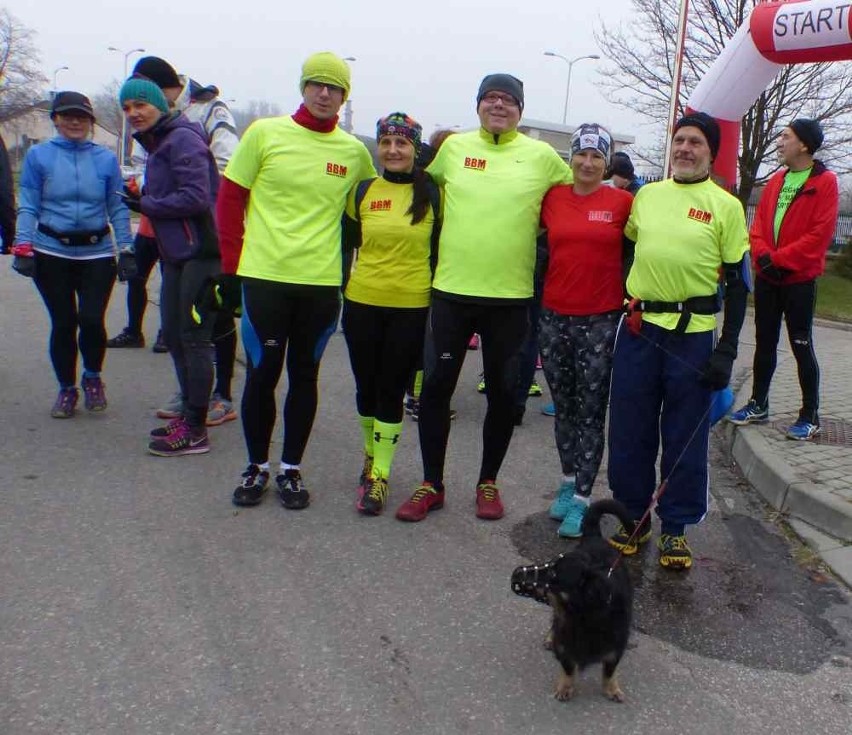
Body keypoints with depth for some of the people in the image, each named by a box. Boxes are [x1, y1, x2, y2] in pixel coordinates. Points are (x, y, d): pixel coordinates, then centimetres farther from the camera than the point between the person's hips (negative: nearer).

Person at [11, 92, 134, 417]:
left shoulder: (106, 158, 3)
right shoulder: (38, 155, 2)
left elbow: (118, 208, 6)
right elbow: (28, 207, 1)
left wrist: (126, 249, 0)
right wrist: (23, 248, -7)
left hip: (97, 254, 0)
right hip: (52, 255, 0)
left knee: (92, 320, -11)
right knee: (63, 323, 3)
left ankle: (92, 377, 18)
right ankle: (67, 389, 22)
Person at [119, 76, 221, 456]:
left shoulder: (182, 139, -11)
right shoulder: (156, 143, 19)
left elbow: (195, 197, -20)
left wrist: (146, 204, -11)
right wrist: (142, 198, 5)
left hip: (200, 252, -10)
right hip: (176, 253, 10)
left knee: (194, 337, -5)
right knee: (173, 334, 14)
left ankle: (195, 430, 3)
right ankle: (189, 414, 27)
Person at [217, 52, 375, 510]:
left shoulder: (354, 152, 5)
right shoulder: (264, 133, 0)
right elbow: (230, 199, 3)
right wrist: (231, 265, -1)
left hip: (322, 282, 2)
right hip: (263, 276, -1)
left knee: (304, 376, 9)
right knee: (261, 374, 5)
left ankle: (291, 468, 23)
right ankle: (257, 466, 23)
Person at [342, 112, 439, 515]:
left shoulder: (432, 193, -1)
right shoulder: (363, 191, 5)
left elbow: (441, 248, 3)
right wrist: (338, 289, 9)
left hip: (412, 306, -2)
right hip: (362, 302, 2)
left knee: (392, 390, 1)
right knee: (366, 386, 11)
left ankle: (379, 475, 10)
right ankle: (371, 454, 33)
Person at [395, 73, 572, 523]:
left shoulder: (541, 156, 1)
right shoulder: (454, 146, 6)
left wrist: (533, 237, 5)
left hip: (510, 296, -1)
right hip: (451, 289, 2)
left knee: (502, 393, 7)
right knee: (436, 387, 4)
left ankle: (488, 482, 26)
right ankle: (431, 484, 19)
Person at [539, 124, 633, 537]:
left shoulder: (622, 201, -3)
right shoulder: (552, 198, 4)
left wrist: (632, 302, -5)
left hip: (601, 320, -3)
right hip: (554, 317, 3)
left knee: (591, 413, 2)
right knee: (563, 408, 14)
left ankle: (582, 499, 10)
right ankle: (568, 483, 30)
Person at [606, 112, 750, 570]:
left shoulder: (726, 206, 0)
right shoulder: (646, 195, 9)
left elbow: (738, 282, 0)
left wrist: (727, 351, -6)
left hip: (694, 335, -3)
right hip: (637, 329, 3)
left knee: (685, 437, 6)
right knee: (629, 433, 8)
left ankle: (675, 527, 21)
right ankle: (632, 517, 25)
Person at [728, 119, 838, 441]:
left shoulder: (825, 182, -8)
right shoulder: (776, 180, 11)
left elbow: (820, 234, -15)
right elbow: (758, 224, 9)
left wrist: (779, 258, -16)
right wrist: (762, 255, -9)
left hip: (799, 279, -6)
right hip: (766, 277, 6)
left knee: (801, 346, 1)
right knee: (764, 342, 13)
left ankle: (810, 415, 11)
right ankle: (758, 404, 25)